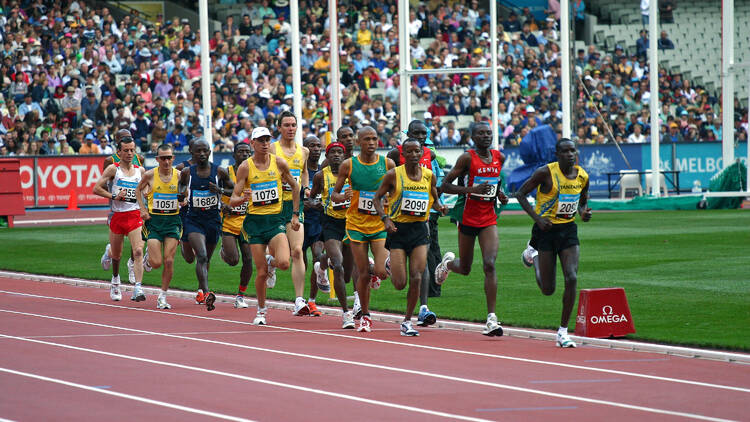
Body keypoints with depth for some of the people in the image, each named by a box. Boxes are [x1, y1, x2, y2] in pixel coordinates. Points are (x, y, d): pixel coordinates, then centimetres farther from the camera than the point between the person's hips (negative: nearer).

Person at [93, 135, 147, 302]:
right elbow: (96, 188, -4)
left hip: (135, 215, 1)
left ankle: (138, 289, -25)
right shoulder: (113, 169, -1)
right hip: (117, 215, -1)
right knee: (116, 255, 11)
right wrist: (114, 196, -14)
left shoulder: (140, 171, 9)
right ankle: (115, 280, 42)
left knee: (138, 251, -18)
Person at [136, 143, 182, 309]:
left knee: (169, 261, -6)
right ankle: (148, 253, 29)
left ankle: (163, 296, 8)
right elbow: (139, 189, 13)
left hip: (172, 221, 1)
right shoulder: (150, 175, -6)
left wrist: (183, 202, -8)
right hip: (154, 221, -1)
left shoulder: (179, 175, -3)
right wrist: (143, 209, 2)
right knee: (156, 263, -8)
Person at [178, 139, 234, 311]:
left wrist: (221, 190, -12)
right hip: (193, 218, -1)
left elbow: (235, 190, 7)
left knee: (206, 258, 16)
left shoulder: (220, 172, -2)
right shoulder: (187, 172, 0)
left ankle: (201, 291, 40)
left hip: (213, 219, 2)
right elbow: (181, 186, 18)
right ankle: (206, 293, -32)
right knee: (201, 255, -21)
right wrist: (181, 194, -5)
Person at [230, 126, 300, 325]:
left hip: (275, 219, 1)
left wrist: (295, 214, 12)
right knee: (261, 272, -2)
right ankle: (261, 311, 19)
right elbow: (232, 201, -4)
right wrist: (243, 198, -26)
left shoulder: (279, 163, 0)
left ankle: (271, 262, 19)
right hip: (255, 220, -1)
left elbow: (295, 187, 16)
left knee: (284, 263, -19)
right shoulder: (245, 167, -4)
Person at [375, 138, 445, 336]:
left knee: (416, 279, -8)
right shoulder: (394, 175, -6)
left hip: (419, 230, 2)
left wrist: (440, 207, -6)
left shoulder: (429, 176, 3)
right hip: (398, 230, -2)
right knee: (400, 283, -5)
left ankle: (407, 322, 4)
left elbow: (435, 200, 17)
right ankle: (388, 266, 33)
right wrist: (385, 219, -13)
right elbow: (378, 197, 2)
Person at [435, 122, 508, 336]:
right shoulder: (467, 158, -10)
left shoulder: (499, 157, 5)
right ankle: (448, 262, 51)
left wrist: (499, 193, 8)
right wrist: (471, 189, -25)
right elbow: (445, 185, -12)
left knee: (489, 265, -15)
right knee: (465, 268, 12)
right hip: (468, 219, -2)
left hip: (489, 220, 3)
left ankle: (491, 318, -17)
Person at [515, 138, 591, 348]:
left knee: (572, 279, -15)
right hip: (546, 229, -3)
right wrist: (537, 218, -19)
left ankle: (563, 331, -5)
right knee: (548, 289, 4)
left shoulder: (583, 176, 0)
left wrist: (583, 213, -6)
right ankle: (533, 254, 38)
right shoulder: (546, 172, -14)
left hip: (568, 230, 3)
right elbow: (520, 194, -8)